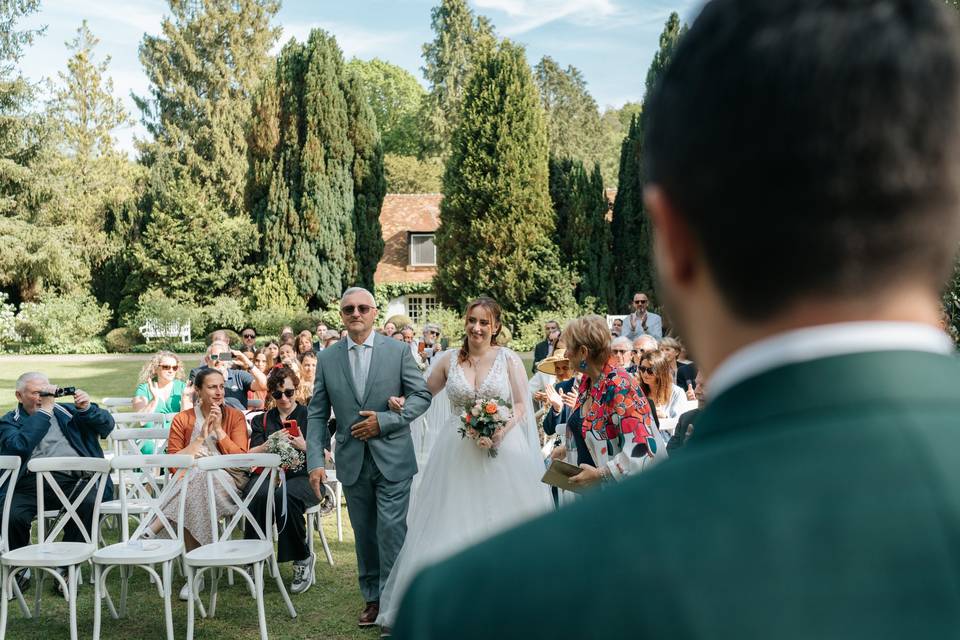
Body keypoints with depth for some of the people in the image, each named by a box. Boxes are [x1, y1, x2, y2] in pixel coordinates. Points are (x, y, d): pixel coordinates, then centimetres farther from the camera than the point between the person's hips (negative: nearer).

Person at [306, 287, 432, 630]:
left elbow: (422, 395, -1)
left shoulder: (399, 351, -2)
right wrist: (315, 461, -6)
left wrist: (384, 421, -13)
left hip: (392, 459, -2)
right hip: (352, 461, 3)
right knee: (364, 534, 12)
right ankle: (373, 598, 25)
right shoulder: (327, 358, 3)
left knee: (391, 530, -4)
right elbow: (317, 414, 3)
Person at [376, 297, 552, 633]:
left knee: (499, 526, 3)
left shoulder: (509, 359, 0)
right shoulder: (449, 359, 6)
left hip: (502, 452, -2)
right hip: (457, 454, 2)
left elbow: (522, 405, -2)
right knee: (452, 527, 3)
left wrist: (502, 430, -18)